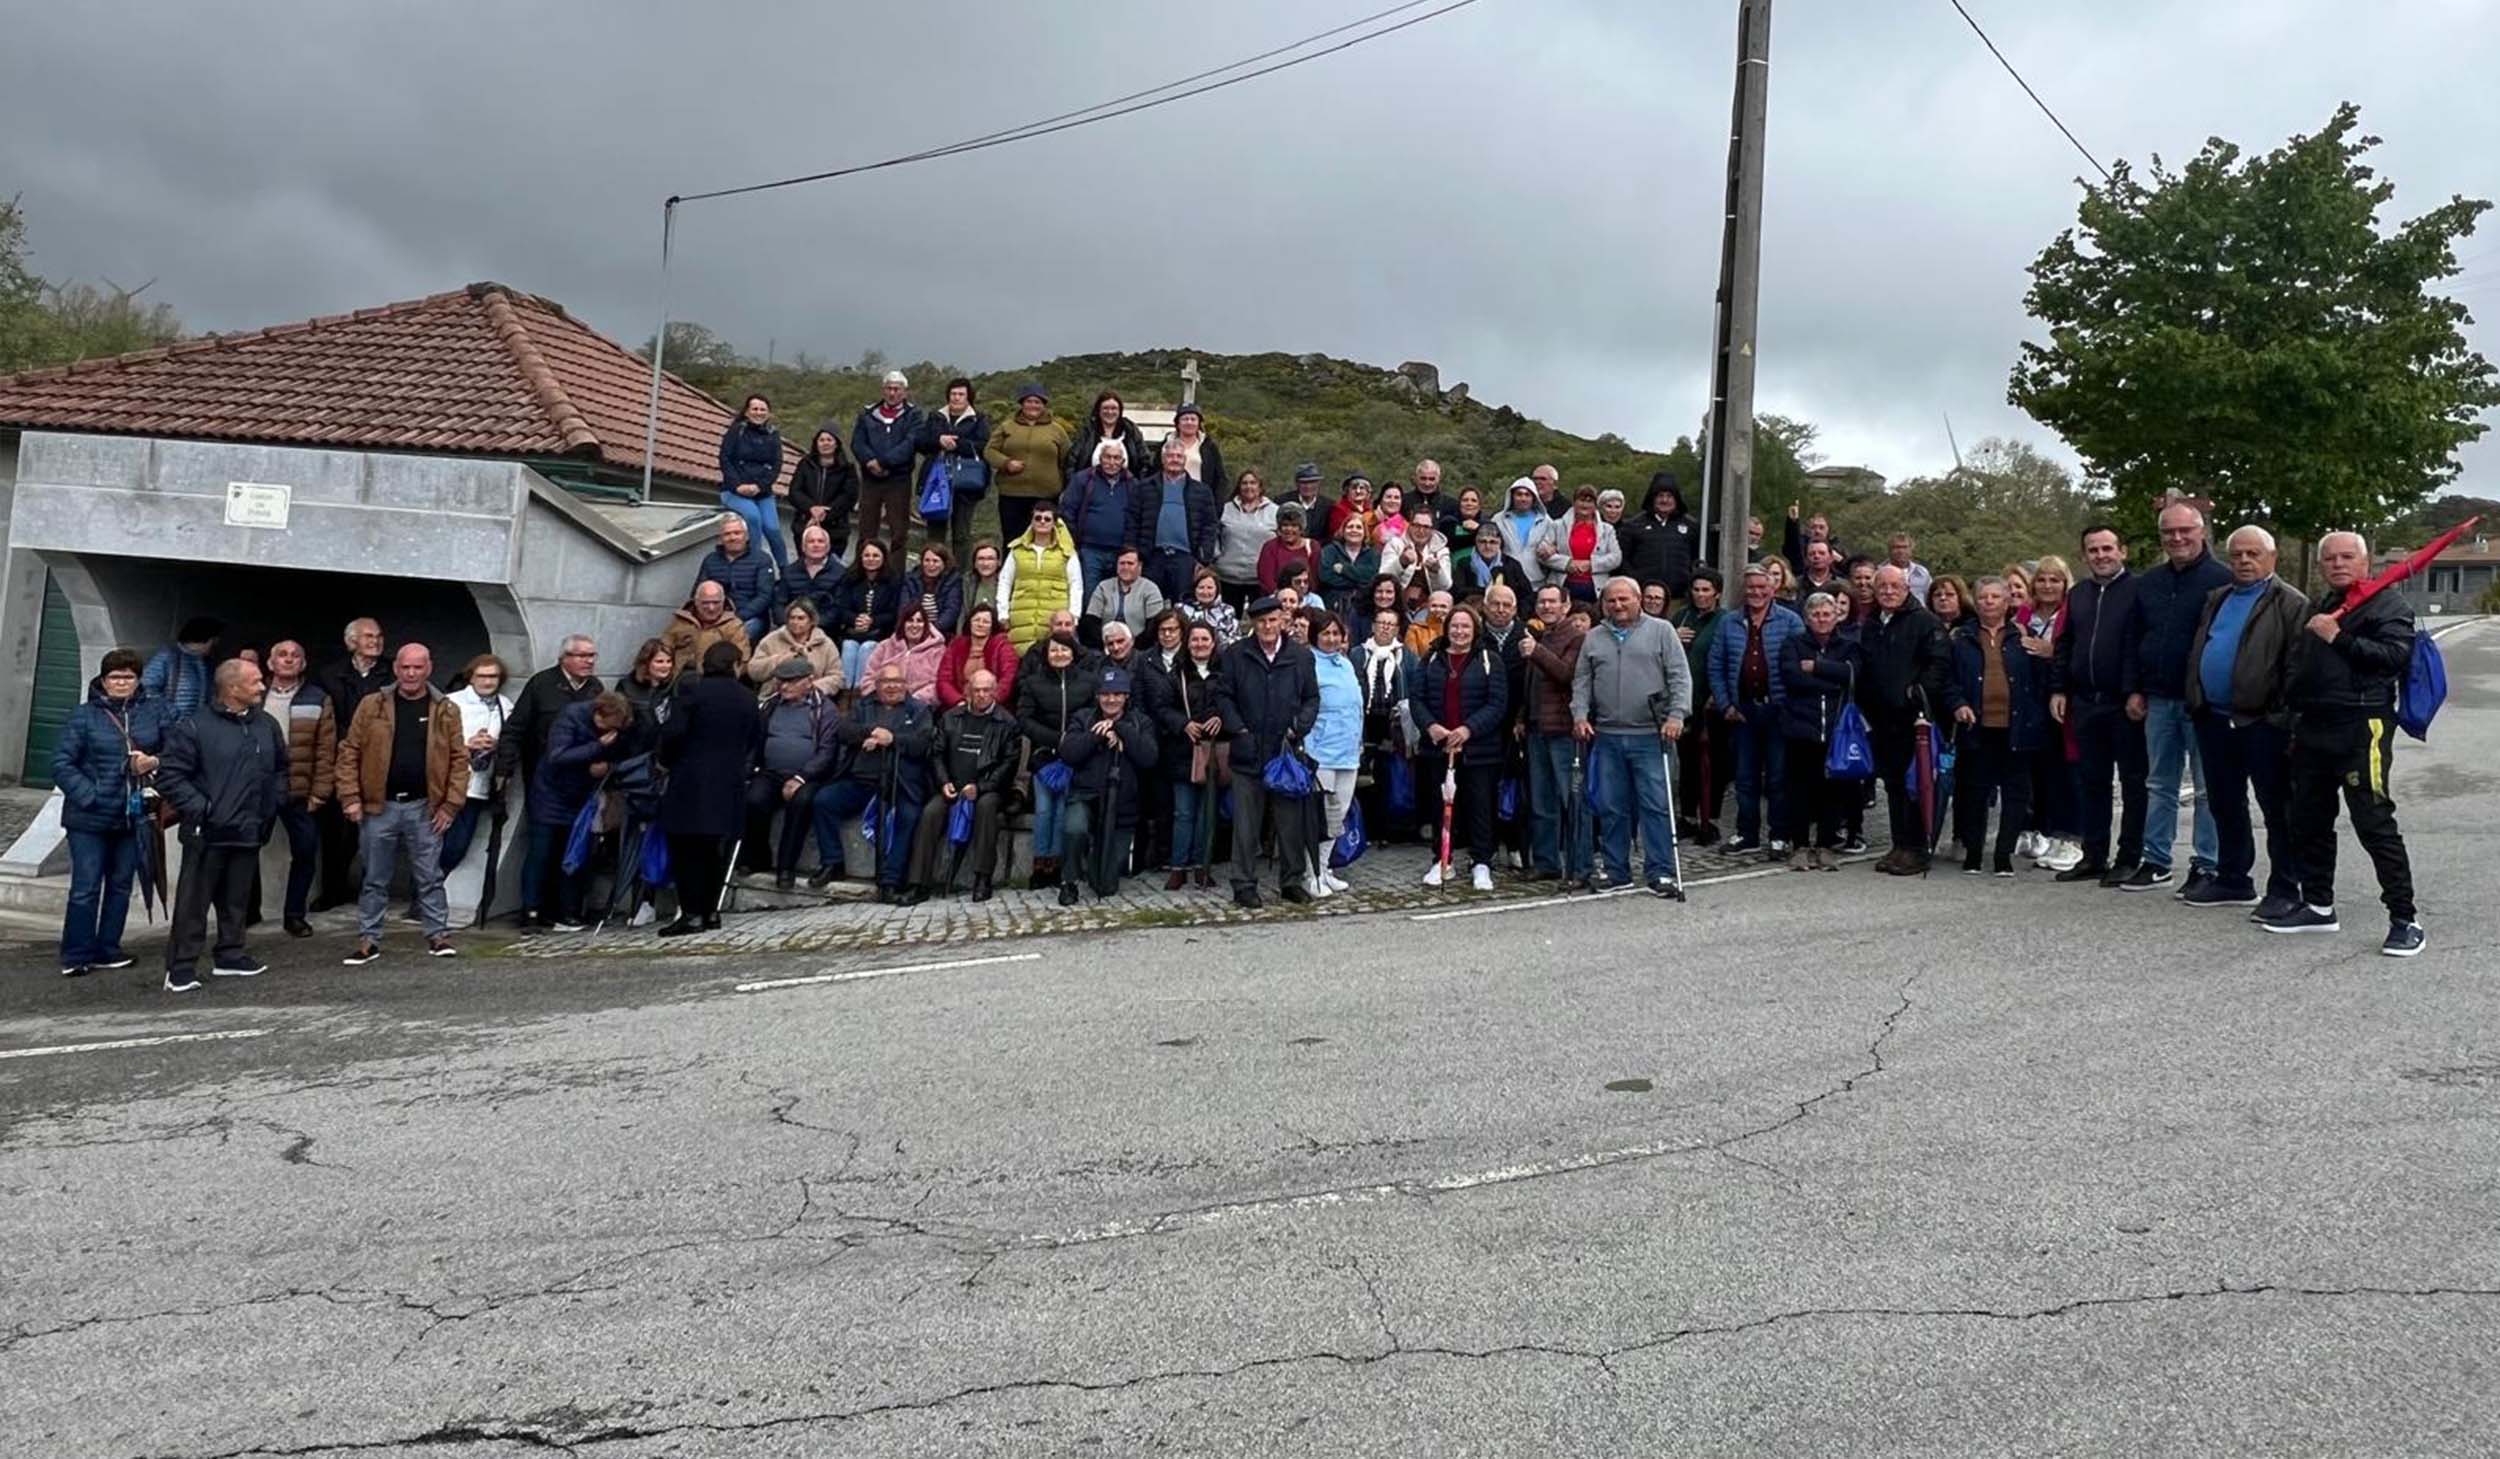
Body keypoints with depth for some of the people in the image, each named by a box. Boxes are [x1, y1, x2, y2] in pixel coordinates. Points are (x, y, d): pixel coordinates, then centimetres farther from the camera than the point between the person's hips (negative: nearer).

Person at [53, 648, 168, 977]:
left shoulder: (153, 712, 5)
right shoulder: (83, 716, -3)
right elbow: (62, 764, -6)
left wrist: (155, 762, -12)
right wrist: (89, 796, -15)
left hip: (135, 815, 4)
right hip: (90, 818, -3)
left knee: (121, 884, 11)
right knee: (86, 887, -3)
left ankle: (107, 950, 23)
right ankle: (76, 956, 7)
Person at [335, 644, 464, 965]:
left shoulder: (446, 711, 1)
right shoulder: (372, 706, 1)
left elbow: (459, 759, 1)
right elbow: (349, 752, 2)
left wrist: (450, 804, -5)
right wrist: (350, 798, -5)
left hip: (425, 807, 0)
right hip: (379, 806, 0)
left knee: (430, 878, 7)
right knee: (375, 879, 9)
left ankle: (438, 935, 16)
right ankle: (368, 940, 17)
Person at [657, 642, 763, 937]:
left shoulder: (695, 691, -6)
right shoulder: (748, 699, 8)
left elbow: (673, 732, -12)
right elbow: (757, 742, 13)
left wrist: (667, 761, 4)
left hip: (691, 783, -5)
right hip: (729, 785, 5)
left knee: (685, 849, 0)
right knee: (714, 850, 13)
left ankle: (692, 913, -4)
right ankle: (710, 910, 14)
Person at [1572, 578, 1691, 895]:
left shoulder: (1661, 631, 5)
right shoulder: (1593, 639, 14)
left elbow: (1680, 677, -1)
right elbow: (1581, 682, 15)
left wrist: (1676, 715, -12)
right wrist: (1580, 715, 0)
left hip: (1650, 736, -3)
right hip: (1607, 737, 3)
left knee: (1655, 806, -5)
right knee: (1611, 808, 6)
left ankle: (1660, 872, 0)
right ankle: (1616, 871, 16)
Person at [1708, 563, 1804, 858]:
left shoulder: (1790, 621, -1)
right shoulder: (1730, 623, 8)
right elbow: (1716, 666, 9)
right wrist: (1724, 704, 2)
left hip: (1777, 709, -3)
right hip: (1743, 710, 3)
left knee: (1778, 777, 2)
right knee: (1745, 777, 9)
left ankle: (1779, 836, 10)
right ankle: (1747, 834, 18)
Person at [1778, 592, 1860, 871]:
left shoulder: (1848, 646, 13)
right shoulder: (1794, 644, 9)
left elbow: (1852, 673, -8)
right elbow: (1791, 675, -10)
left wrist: (1815, 666, -9)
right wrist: (1833, 682, -10)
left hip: (1836, 730, 1)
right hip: (1802, 726, -1)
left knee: (1834, 788, 1)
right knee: (1801, 788, -1)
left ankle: (1827, 846, 10)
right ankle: (1799, 846, 7)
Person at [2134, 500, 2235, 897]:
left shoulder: (2222, 580, -6)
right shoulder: (2147, 584, 13)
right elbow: (2135, 640, 17)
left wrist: (2221, 692, -11)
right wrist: (2135, 689, 11)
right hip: (2159, 700, 6)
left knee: (2208, 788, 1)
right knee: (2159, 785, 11)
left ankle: (2206, 865, 7)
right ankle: (2156, 861, 17)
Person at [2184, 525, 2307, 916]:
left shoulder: (2290, 604, -6)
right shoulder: (2216, 599, 17)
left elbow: (2296, 667, -13)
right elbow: (2196, 652, 21)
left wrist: (2288, 721, -18)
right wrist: (2195, 703, 13)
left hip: (2263, 723, -7)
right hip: (2215, 720, 7)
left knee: (2278, 810, 1)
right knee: (2225, 806, 15)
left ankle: (2285, 890, 7)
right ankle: (2231, 880, 26)